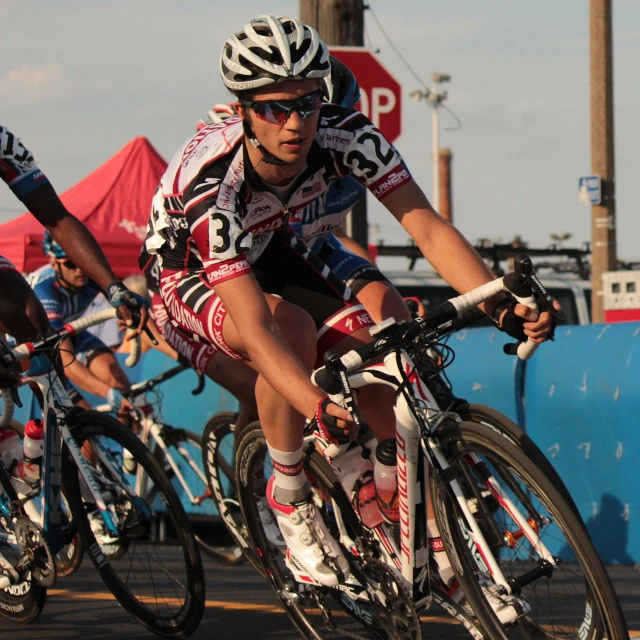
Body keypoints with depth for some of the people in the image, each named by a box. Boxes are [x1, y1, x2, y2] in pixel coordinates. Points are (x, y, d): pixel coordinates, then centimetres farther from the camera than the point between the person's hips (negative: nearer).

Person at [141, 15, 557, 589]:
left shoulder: (346, 135, -28)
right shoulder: (213, 187, -40)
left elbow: (427, 226, -30)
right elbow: (256, 330, -45)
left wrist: (502, 305, -45)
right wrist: (320, 406, -59)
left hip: (270, 251, 5)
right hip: (189, 275, -5)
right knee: (294, 329, -36)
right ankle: (289, 498, -15)